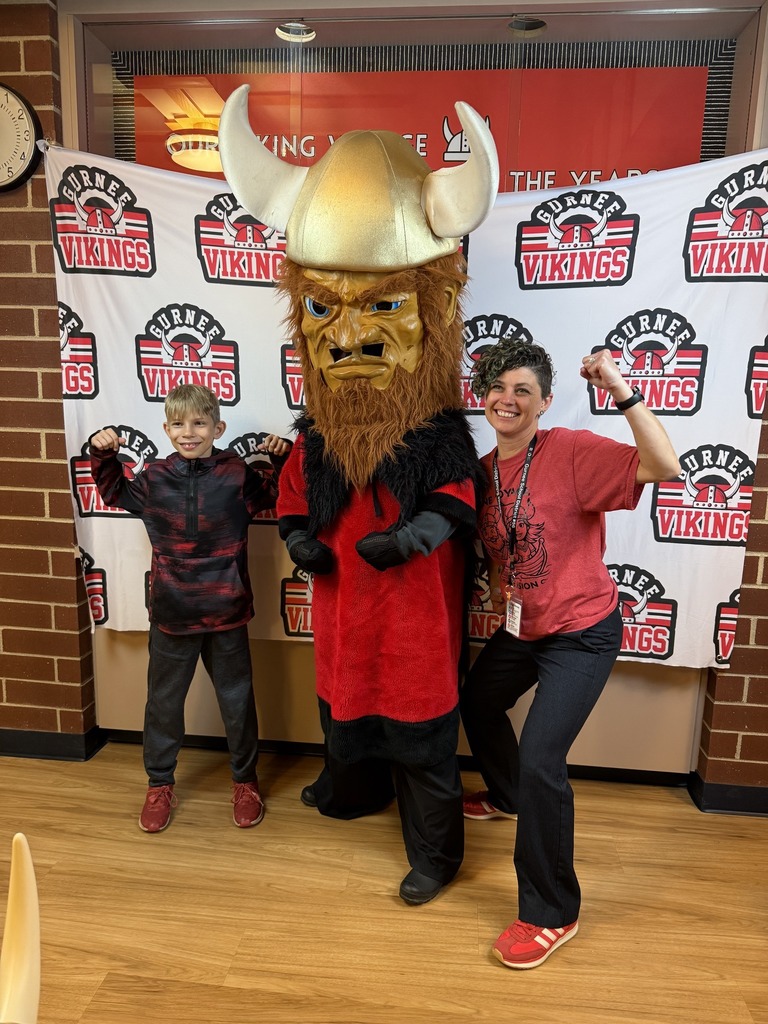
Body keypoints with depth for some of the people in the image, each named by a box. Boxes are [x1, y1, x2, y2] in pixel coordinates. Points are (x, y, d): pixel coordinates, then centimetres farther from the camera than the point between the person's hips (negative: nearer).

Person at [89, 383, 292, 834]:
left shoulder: (238, 475, -7)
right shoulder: (154, 479, -1)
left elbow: (278, 495, 6)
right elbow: (115, 492, 19)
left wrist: (282, 457, -9)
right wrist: (104, 456, 4)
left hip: (226, 613, -1)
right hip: (171, 613, 2)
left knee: (237, 700, 13)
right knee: (163, 702, 15)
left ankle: (245, 782, 34)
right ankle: (160, 784, 37)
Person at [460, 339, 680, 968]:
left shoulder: (572, 452, -19)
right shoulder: (483, 471, 1)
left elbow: (666, 467, -33)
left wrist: (623, 393, -37)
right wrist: (497, 583, 2)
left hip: (581, 633, -8)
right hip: (520, 628, 8)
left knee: (540, 761, -14)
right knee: (477, 705, 26)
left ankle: (553, 915, 10)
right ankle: (507, 797, 58)